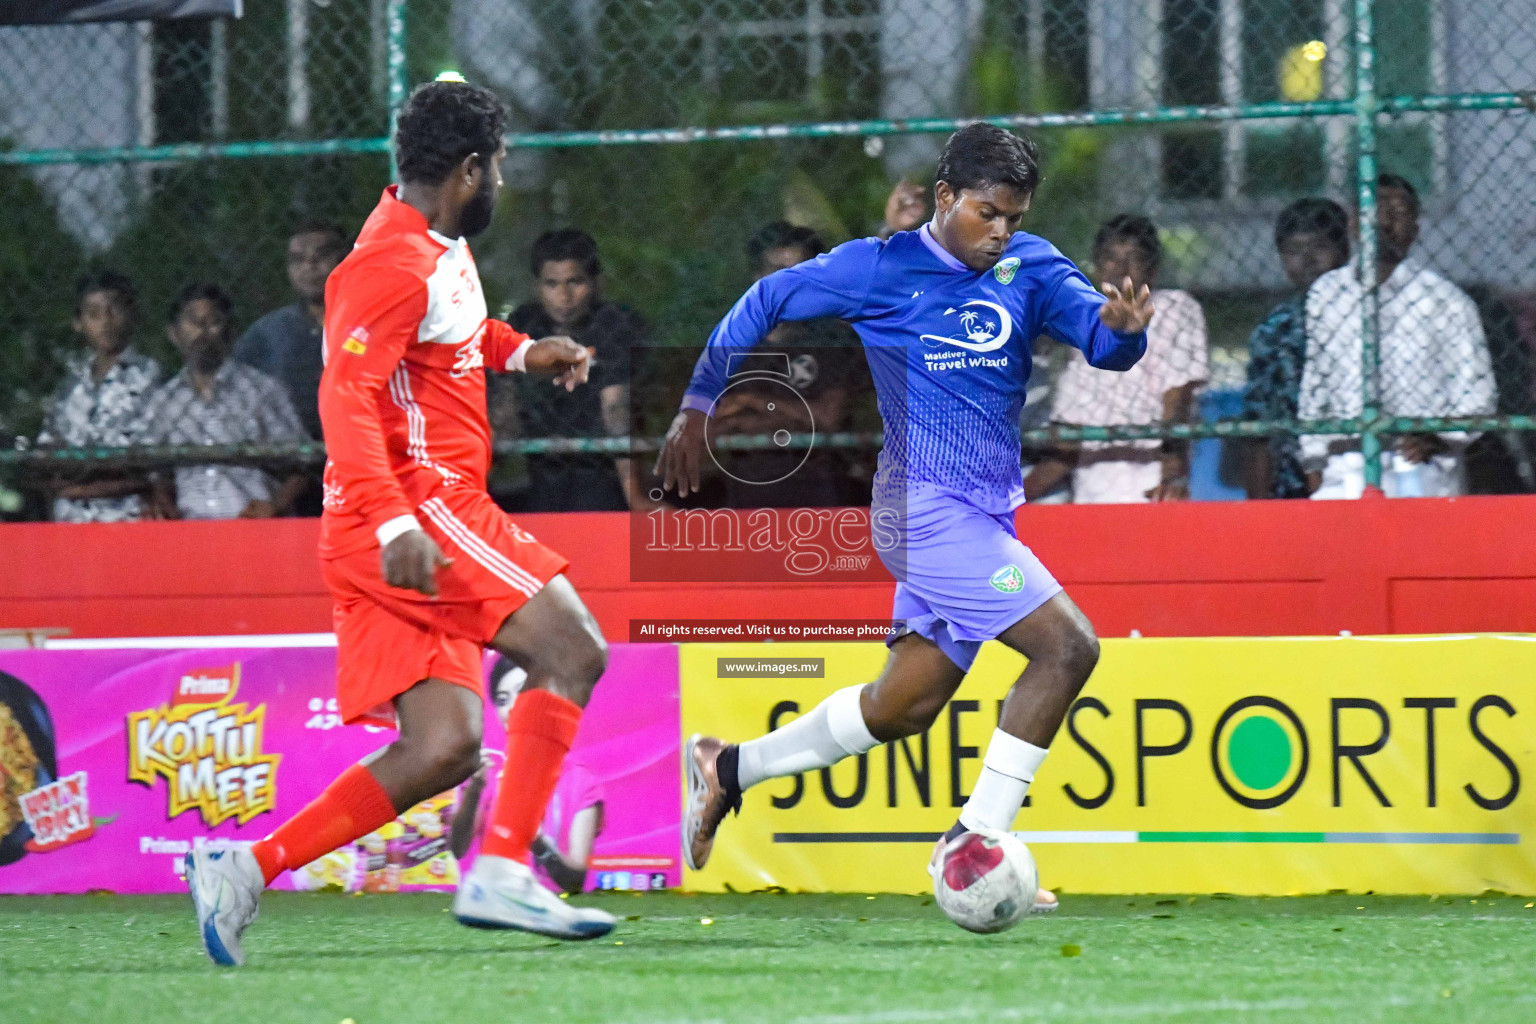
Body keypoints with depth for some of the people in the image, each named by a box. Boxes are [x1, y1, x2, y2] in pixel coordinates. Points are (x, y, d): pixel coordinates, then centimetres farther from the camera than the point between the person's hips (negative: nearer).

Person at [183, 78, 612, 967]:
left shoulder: (441, 248, 19)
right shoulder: (395, 265, -13)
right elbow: (346, 394, -23)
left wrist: (519, 350, 24)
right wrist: (392, 522, -32)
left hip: (397, 526, 10)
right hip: (417, 507, -10)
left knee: (444, 748, 3)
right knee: (573, 650, -14)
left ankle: (244, 870, 0)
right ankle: (503, 874, -20)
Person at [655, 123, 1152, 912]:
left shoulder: (1028, 268, 6)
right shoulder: (878, 270, -5)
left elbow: (1100, 339, -6)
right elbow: (766, 304, 6)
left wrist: (1122, 326, -30)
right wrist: (698, 409, 8)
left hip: (984, 516, 7)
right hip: (926, 507, -7)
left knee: (904, 707, 14)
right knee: (1066, 645, -18)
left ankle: (728, 769, 31)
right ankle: (974, 841, -13)